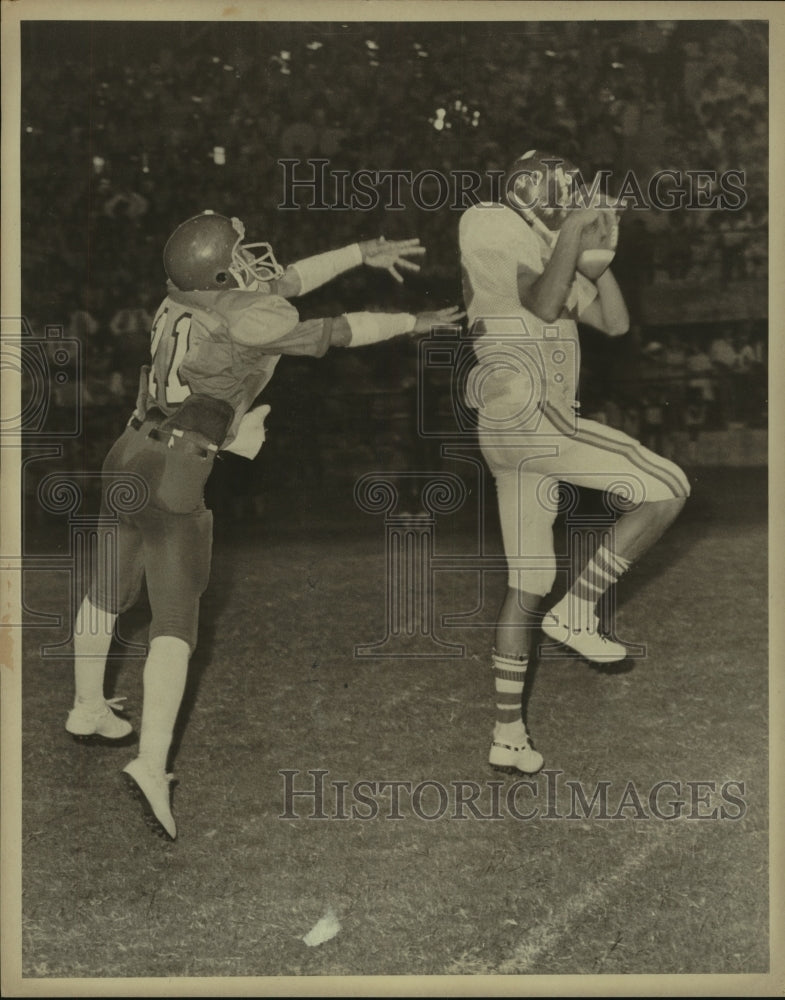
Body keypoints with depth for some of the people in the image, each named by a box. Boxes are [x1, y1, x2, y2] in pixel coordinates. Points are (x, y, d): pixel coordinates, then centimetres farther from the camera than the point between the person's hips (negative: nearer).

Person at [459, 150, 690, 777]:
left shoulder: (555, 259, 22)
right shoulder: (493, 226, -3)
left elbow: (615, 323, 17)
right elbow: (542, 306, -17)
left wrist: (598, 257, 8)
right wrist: (572, 233, -8)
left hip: (519, 437, 10)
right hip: (525, 416, -10)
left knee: (528, 585, 13)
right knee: (667, 489, -9)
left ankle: (508, 733, 20)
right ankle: (577, 612, -1)